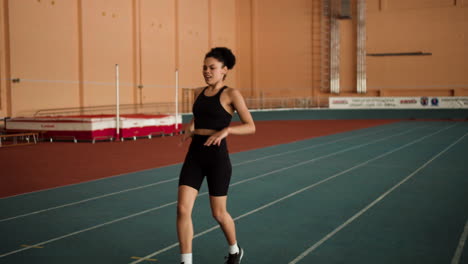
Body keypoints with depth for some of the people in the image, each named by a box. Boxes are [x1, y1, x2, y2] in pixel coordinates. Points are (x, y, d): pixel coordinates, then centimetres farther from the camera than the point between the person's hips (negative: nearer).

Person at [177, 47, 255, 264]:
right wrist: (190, 127, 5)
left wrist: (226, 130, -27)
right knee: (183, 209, -7)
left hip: (217, 157, -5)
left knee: (218, 213, 9)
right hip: (194, 155, 5)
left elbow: (250, 126, -11)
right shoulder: (199, 93, 10)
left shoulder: (231, 94, -7)